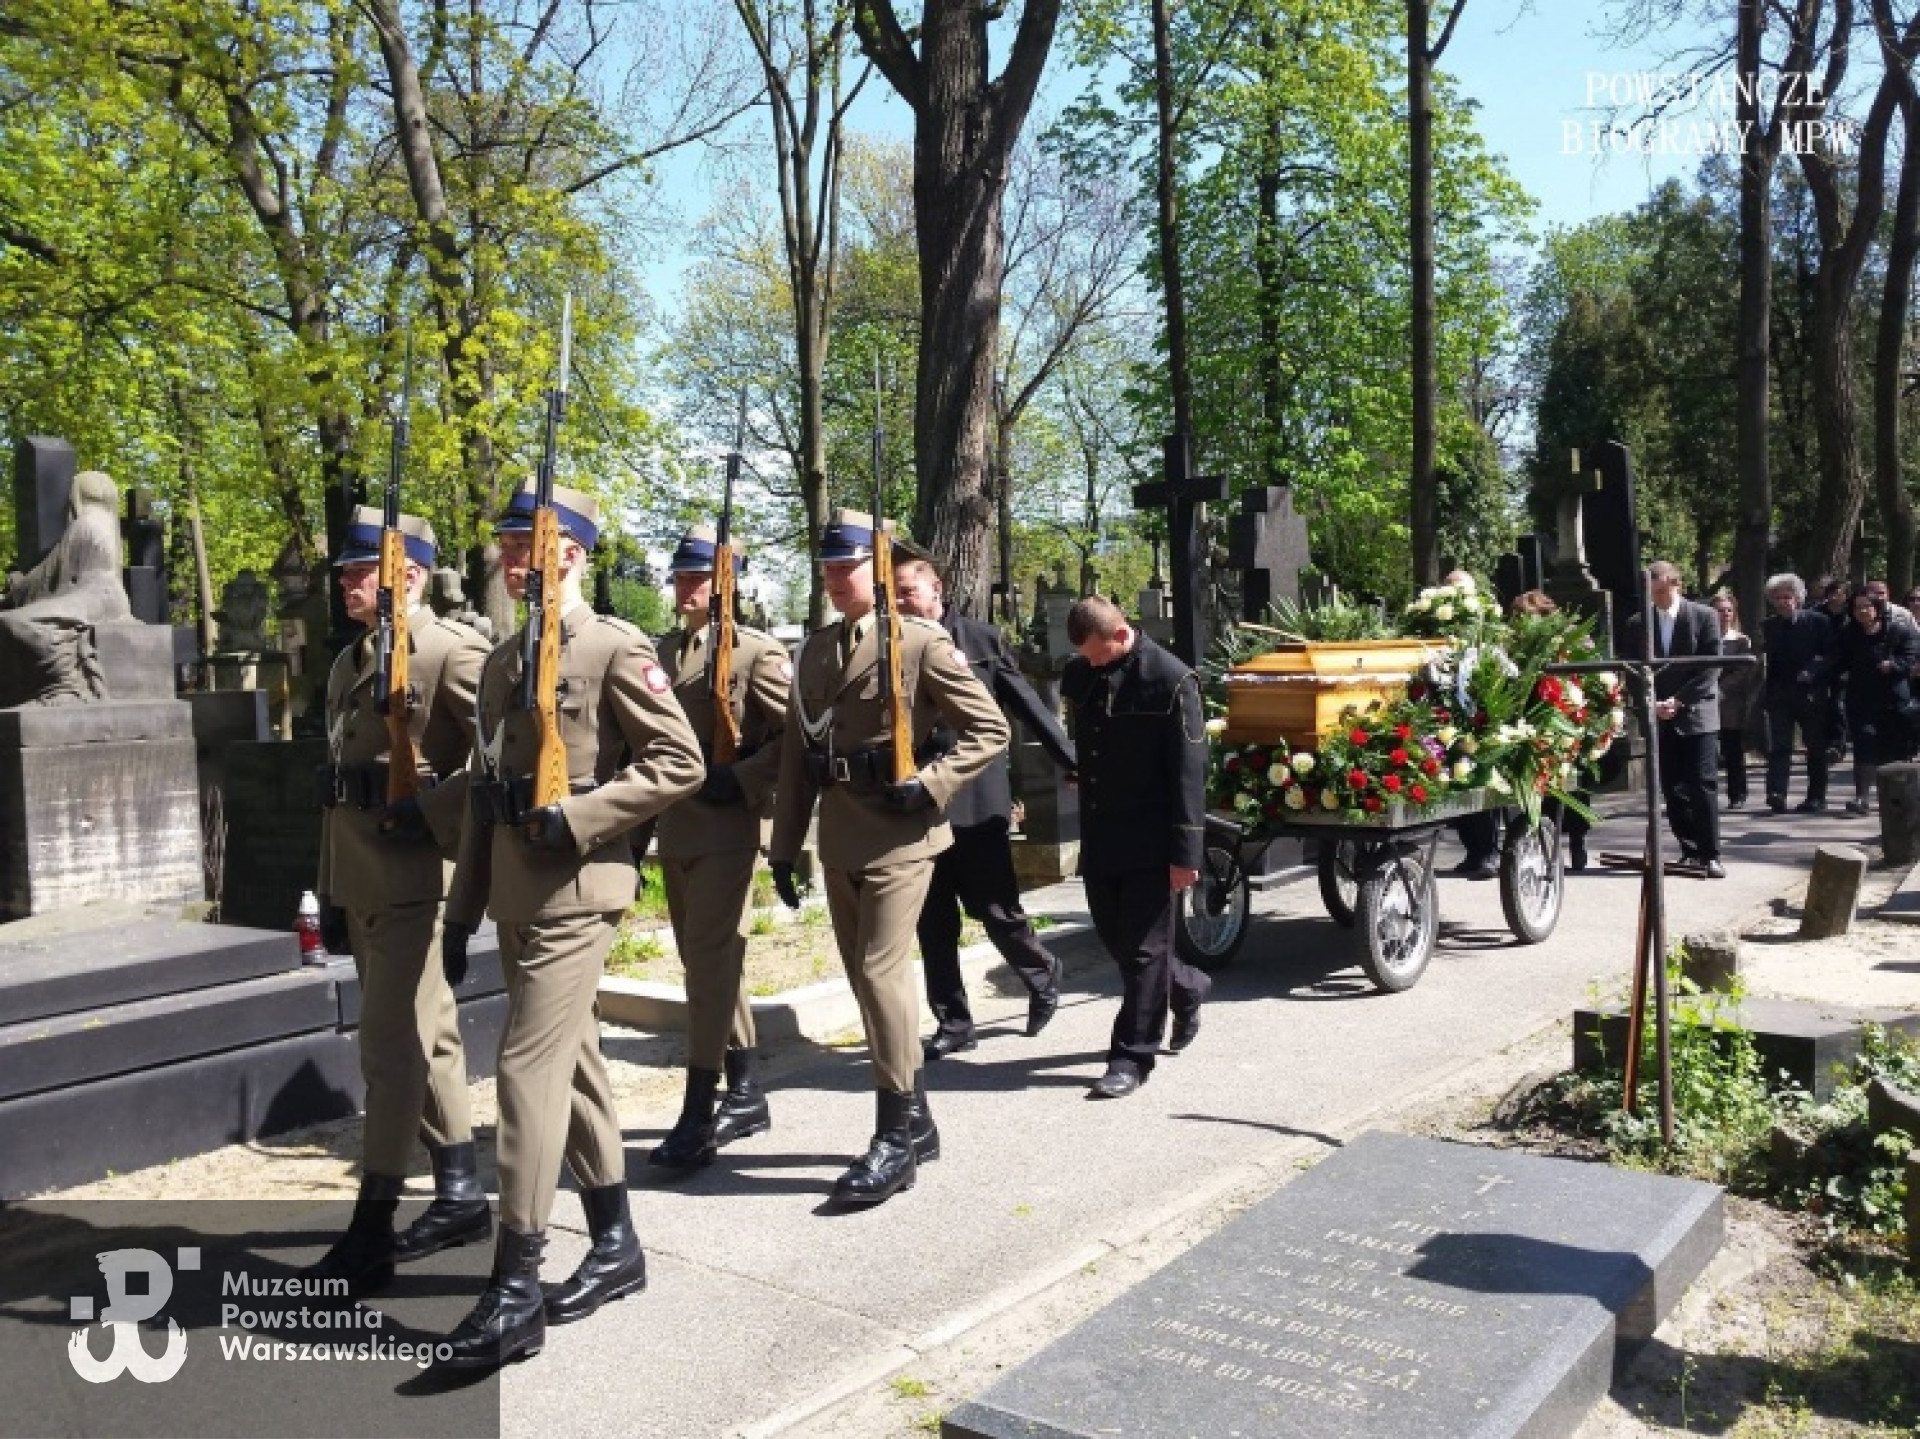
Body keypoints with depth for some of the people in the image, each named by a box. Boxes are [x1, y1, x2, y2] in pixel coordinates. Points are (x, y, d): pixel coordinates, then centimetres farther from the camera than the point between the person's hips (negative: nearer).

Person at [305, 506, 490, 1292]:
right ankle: (462, 1196, 26)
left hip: (414, 876, -9)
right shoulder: (347, 664, 16)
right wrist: (329, 889, 17)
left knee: (389, 1047, -5)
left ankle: (370, 1231, 3)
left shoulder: (452, 651, -10)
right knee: (425, 1036, 15)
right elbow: (336, 782, 18)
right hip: (360, 880, 9)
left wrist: (435, 811, -19)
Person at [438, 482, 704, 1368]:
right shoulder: (500, 660, 14)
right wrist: (463, 905, 14)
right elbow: (483, 791, 16)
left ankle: (515, 1291, -2)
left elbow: (681, 762, -12)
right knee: (572, 1061, 14)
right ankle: (616, 1243, 27)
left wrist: (578, 816, -19)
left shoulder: (615, 647, -8)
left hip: (576, 888, -8)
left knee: (530, 1068, -10)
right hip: (515, 890, 8)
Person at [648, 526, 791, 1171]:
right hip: (674, 829, 7)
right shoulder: (663, 652, 14)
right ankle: (746, 1093, 25)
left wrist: (741, 779, -17)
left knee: (710, 965, -8)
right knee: (707, 964, 13)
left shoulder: (757, 651, -6)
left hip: (728, 828, -7)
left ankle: (698, 1115, -3)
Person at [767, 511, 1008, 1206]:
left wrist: (930, 785, -17)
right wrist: (784, 846, 12)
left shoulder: (921, 643, -6)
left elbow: (989, 728, -6)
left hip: (899, 835, -7)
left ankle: (898, 1135, 0)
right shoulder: (814, 651, 13)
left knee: (880, 972, -11)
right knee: (868, 979, 10)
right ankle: (916, 1121, 23)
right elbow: (796, 755, 14)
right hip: (839, 839, 7)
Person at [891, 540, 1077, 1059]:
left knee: (996, 909, 3)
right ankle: (953, 1022, 21)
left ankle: (1042, 974, 32)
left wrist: (1073, 762, 0)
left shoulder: (982, 639, -1)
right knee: (933, 923, 8)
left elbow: (1027, 706, 1)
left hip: (977, 800, -3)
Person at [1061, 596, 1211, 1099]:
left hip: (1149, 840, -7)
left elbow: (1188, 770, -14)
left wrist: (1185, 851, -16)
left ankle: (1132, 1056, 10)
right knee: (1113, 936, 15)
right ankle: (1187, 989, 40)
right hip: (1099, 837, 7)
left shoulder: (1171, 680, -13)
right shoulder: (1079, 674, 5)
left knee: (1143, 947, 0)